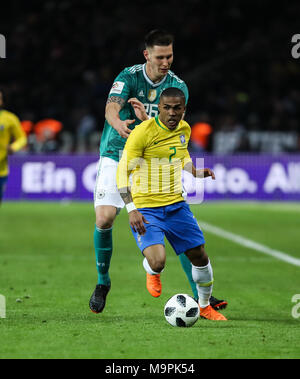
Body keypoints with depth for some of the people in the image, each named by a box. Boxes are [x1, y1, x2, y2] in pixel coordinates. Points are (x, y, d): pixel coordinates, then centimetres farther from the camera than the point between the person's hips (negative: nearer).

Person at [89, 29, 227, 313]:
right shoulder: (129, 77, -9)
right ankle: (102, 282, 7)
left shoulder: (178, 87, -2)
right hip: (117, 157, -2)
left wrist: (145, 118, -34)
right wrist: (118, 124, -49)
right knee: (104, 218, -18)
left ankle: (200, 294, -4)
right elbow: (111, 108, -25)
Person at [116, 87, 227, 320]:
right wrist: (131, 209, -26)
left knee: (200, 257, 7)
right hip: (145, 208, -6)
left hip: (176, 205, 6)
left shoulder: (184, 130, 4)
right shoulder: (143, 132, -17)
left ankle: (205, 306, 32)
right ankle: (152, 274, 17)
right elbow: (123, 170, -17)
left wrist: (197, 172, 3)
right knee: (157, 263, -23)